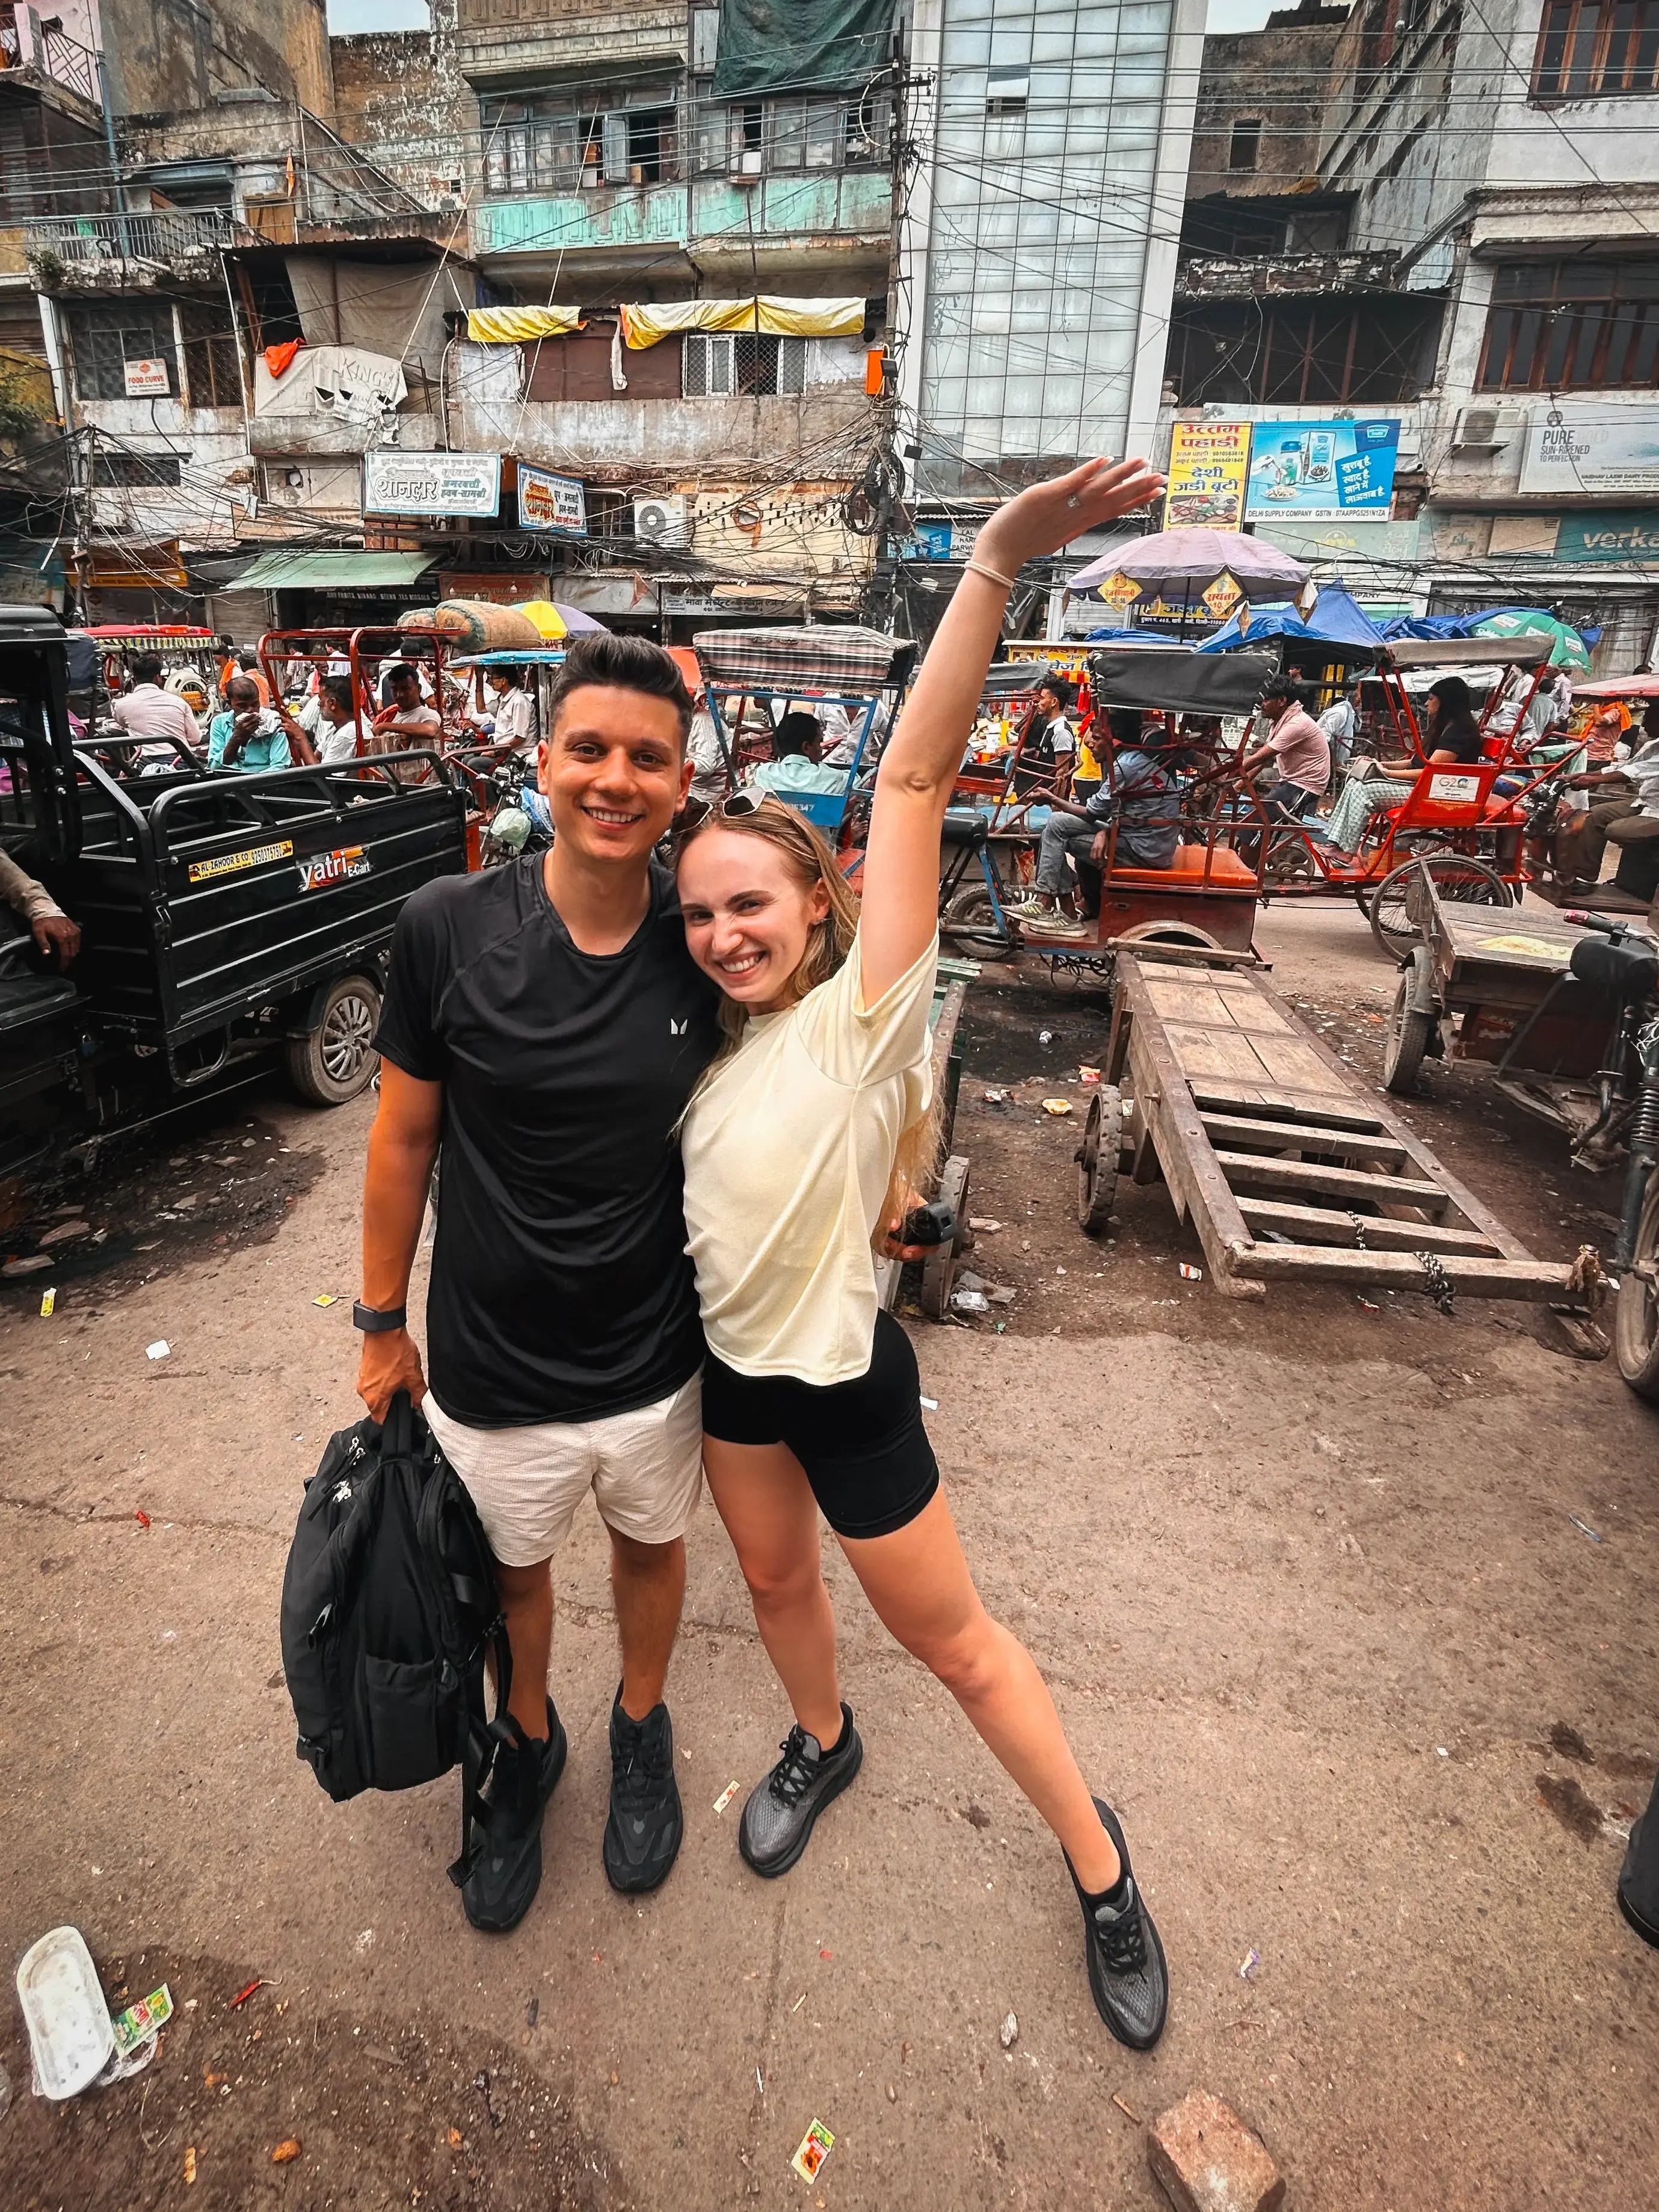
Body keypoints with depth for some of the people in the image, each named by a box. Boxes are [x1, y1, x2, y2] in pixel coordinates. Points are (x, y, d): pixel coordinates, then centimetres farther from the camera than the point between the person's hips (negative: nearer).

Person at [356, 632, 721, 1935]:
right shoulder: (449, 928, -17)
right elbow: (406, 1139, -5)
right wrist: (384, 1324, 3)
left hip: (657, 1362, 1)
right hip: (492, 1371, 0)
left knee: (651, 1546, 26)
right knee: (510, 1573, 25)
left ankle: (642, 1729, 58)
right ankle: (529, 1746, 57)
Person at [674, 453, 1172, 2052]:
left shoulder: (860, 1017, -22)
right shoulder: (722, 1041, -2)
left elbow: (911, 783, -32)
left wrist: (995, 568, -38)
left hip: (843, 1379, -6)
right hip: (730, 1365, 6)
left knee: (954, 1641, 11)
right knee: (775, 1582, 27)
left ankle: (1095, 1861, 37)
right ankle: (822, 1743, 59)